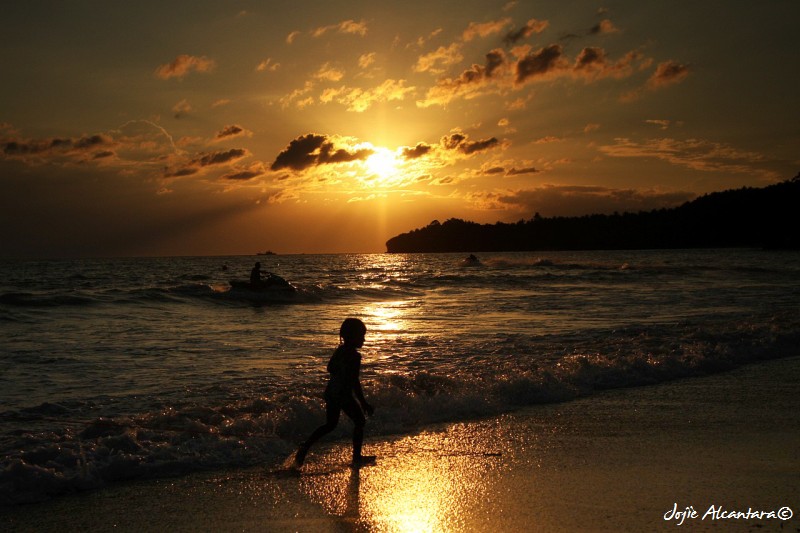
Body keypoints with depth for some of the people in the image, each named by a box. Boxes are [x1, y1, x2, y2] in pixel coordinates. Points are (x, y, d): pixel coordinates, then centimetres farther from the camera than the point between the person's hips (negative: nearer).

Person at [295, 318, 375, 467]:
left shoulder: (340, 350, 6)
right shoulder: (354, 356, -18)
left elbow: (330, 368, 20)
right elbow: (354, 382, -22)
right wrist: (364, 403, -20)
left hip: (330, 392, 8)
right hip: (345, 395, -8)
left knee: (330, 424, 20)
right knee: (360, 422, 11)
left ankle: (305, 447, 5)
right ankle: (357, 457, 17)